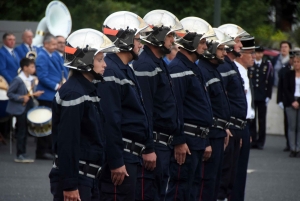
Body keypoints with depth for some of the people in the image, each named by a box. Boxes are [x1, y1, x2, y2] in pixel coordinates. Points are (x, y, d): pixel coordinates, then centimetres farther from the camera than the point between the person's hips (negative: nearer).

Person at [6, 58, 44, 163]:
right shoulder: (18, 80, -17)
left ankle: (22, 154, 18)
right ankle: (20, 155, 4)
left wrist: (35, 94, -6)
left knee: (25, 131, 12)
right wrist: (21, 98, -22)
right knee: (21, 131, -3)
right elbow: (9, 93, -16)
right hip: (20, 109, -8)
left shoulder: (31, 79, 6)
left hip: (28, 108, 8)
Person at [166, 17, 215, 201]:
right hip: (186, 141, -10)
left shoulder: (193, 69, 18)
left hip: (197, 141, 10)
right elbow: (175, 108, -21)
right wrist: (179, 141, -23)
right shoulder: (178, 69, -15)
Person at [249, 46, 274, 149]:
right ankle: (252, 140, 7)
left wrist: (268, 95, -1)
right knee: (251, 120, 2)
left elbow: (270, 81, 5)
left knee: (262, 120, 3)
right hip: (251, 97, 0)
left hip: (262, 97, 0)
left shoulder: (267, 65, 5)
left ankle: (260, 142, 8)